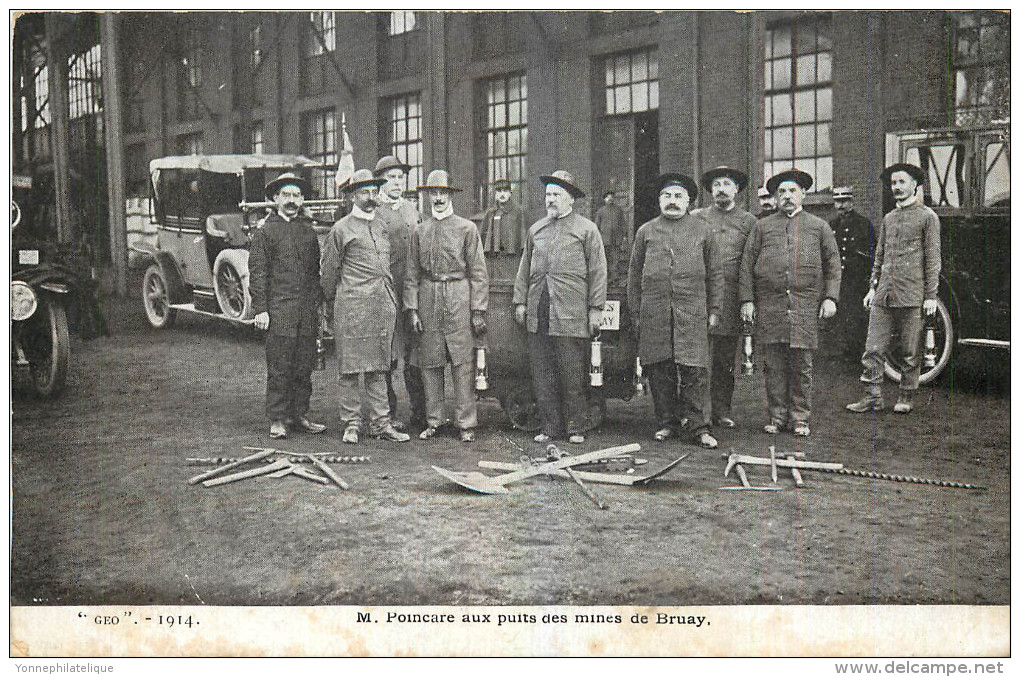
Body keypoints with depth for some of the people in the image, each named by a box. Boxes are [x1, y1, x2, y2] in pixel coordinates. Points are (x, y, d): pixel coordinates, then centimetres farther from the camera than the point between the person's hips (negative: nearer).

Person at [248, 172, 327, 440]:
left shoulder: (308, 230, 15)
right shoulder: (265, 230, 2)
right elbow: (257, 272, -2)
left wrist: (318, 304, 13)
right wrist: (260, 309, -8)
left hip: (308, 310, 5)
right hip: (279, 310, -4)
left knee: (304, 367, 8)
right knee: (279, 368, -2)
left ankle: (299, 416, 17)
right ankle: (277, 420, 6)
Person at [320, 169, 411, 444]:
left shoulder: (382, 227, 17)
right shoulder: (341, 229, 0)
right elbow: (329, 271, 5)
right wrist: (331, 306, 9)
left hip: (384, 305, 5)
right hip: (352, 305, -5)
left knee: (378, 366, 8)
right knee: (350, 367, -1)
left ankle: (380, 423, 11)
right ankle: (351, 424, 6)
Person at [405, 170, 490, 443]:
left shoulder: (467, 228, 3)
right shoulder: (419, 231, 11)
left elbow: (478, 273, 1)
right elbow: (412, 274, 12)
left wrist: (478, 311, -4)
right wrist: (412, 309, 3)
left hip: (458, 299, -3)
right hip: (428, 300, 3)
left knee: (463, 364, -2)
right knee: (430, 363, 6)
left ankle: (466, 423, 5)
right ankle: (434, 421, 16)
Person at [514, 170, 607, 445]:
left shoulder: (586, 229, 3)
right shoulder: (536, 230, 17)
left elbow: (597, 272, 1)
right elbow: (525, 269, 21)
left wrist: (596, 309, -4)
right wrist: (520, 301, 13)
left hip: (571, 313, -4)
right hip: (538, 314, 4)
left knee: (572, 375, -1)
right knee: (542, 373, 4)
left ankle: (574, 427, 10)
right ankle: (549, 426, 12)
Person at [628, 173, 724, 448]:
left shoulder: (702, 230, 11)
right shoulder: (646, 232, 12)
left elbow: (714, 273, 13)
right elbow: (634, 275, 13)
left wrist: (714, 309, 7)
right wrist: (636, 313, 8)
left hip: (692, 311, -1)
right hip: (654, 314, 1)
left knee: (695, 370, -6)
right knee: (659, 370, 4)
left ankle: (701, 428, -1)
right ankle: (667, 423, 16)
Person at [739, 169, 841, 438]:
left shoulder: (819, 227, 14)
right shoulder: (762, 226, 13)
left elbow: (833, 264, 13)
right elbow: (747, 264, 10)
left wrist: (830, 298, 2)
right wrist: (747, 300, 2)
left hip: (805, 306, -1)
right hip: (769, 305, 1)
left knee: (801, 365, 0)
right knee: (773, 365, 2)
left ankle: (800, 418, 9)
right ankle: (777, 416, 12)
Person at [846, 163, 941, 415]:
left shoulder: (927, 216, 2)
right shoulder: (888, 218, 18)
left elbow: (933, 257, -1)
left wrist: (931, 295, -6)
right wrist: (874, 286, 14)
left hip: (912, 296, -5)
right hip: (884, 295, 5)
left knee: (911, 352, 2)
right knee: (873, 349, 0)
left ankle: (906, 398, 12)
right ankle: (872, 397, 5)